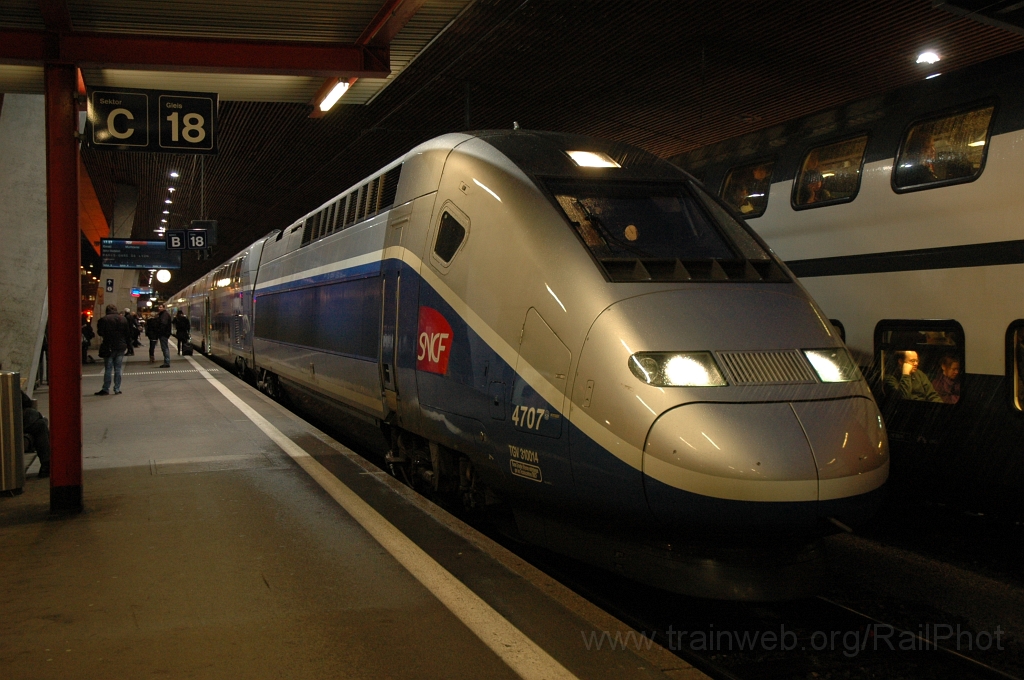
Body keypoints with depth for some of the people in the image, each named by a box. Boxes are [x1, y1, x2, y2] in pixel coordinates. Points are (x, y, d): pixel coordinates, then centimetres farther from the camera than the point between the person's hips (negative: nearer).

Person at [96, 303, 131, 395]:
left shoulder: (104, 320, -7)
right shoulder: (123, 319, 4)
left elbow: (100, 333, -7)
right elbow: (128, 333, 6)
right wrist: (127, 345, 13)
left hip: (108, 347, -3)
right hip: (121, 347, 3)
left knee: (108, 369, 2)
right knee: (118, 369, 7)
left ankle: (106, 389, 3)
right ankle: (117, 389, 7)